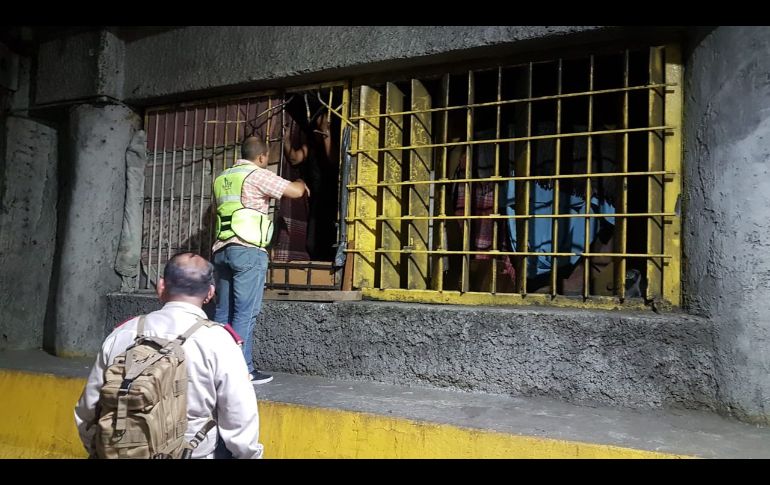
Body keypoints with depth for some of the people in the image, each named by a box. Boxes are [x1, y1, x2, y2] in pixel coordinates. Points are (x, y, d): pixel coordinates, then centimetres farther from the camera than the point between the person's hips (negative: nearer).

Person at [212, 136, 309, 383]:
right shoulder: (258, 175, -3)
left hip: (222, 249, 8)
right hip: (248, 250, -7)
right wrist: (302, 183, 18)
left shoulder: (222, 178, 19)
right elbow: (295, 192, -6)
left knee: (223, 312, 9)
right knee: (245, 312, -5)